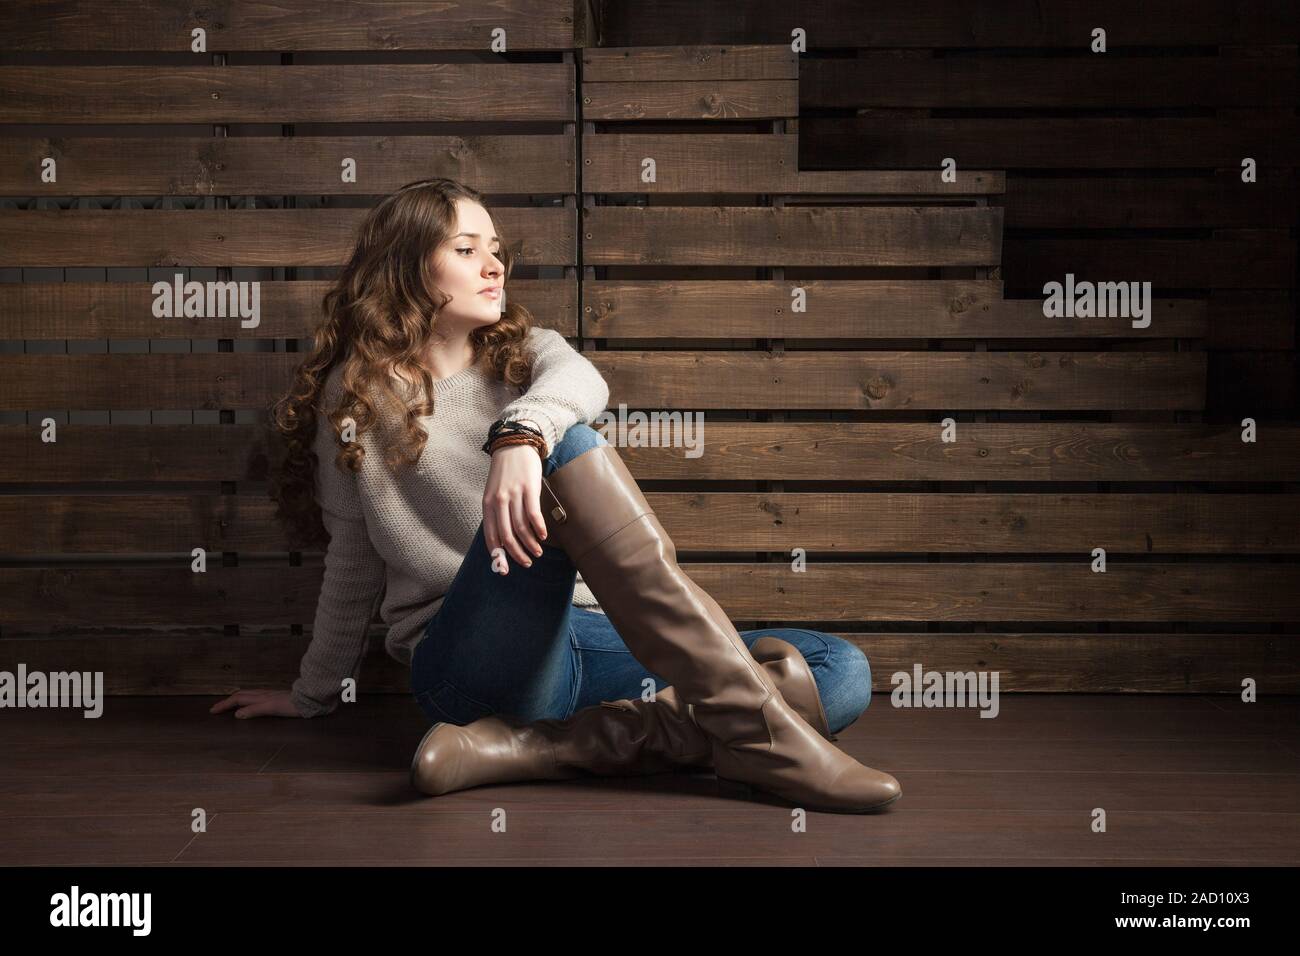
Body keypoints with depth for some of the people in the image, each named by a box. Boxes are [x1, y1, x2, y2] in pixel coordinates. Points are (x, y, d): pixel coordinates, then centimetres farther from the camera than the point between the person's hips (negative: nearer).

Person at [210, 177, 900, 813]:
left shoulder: (527, 353, 17)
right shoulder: (358, 393, 9)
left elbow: (581, 382, -9)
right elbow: (353, 558, 16)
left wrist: (522, 431, -32)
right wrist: (314, 694, 23)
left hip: (590, 638, 4)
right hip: (473, 660, -4)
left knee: (840, 673, -14)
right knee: (567, 448, -30)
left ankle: (530, 748, -28)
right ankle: (761, 735, -36)